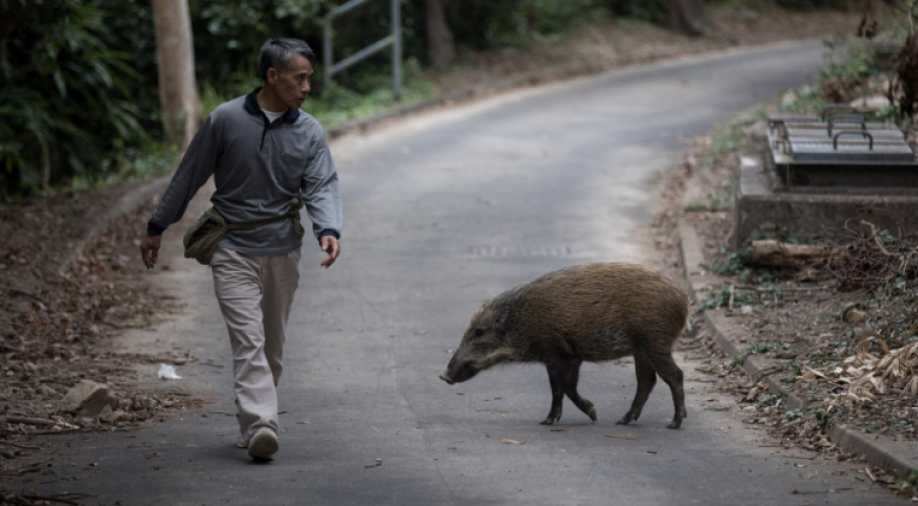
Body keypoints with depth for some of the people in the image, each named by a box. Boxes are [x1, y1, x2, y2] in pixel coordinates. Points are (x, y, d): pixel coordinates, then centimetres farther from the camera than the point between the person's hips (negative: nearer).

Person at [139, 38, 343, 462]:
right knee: (248, 341, -15)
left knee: (273, 346, 12)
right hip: (233, 250, -4)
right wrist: (156, 228, 7)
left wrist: (328, 230, -29)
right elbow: (189, 176, 1)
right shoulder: (226, 120, -7)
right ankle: (260, 425, -27)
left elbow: (322, 187, -8)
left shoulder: (309, 133, 0)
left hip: (282, 251, 4)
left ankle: (253, 424, 25)